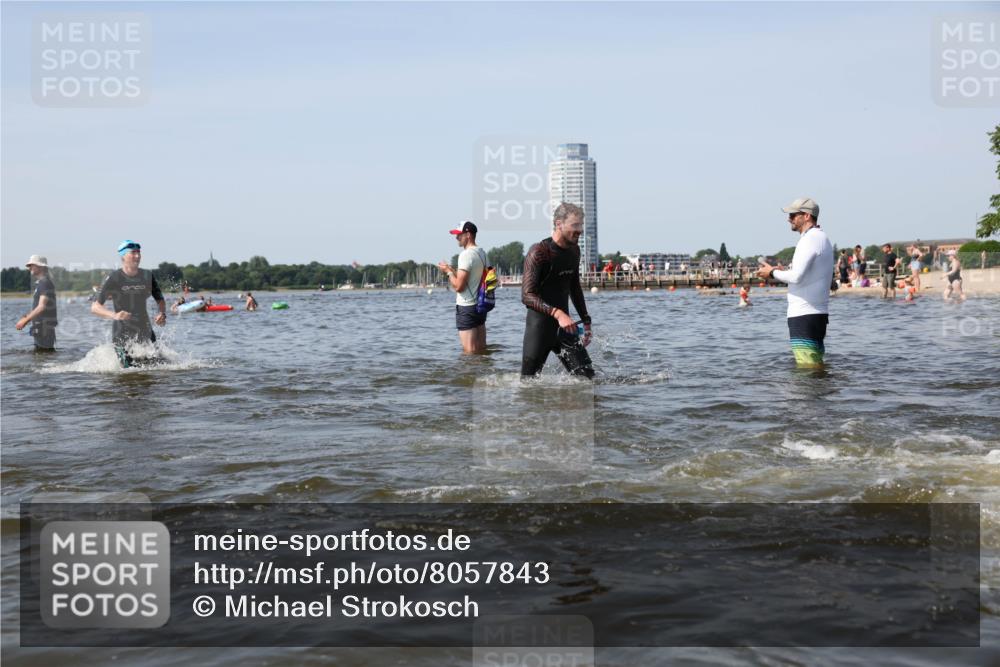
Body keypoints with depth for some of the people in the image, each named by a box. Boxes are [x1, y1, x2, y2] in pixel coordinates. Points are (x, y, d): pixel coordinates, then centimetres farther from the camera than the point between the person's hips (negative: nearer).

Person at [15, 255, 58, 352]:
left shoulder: (45, 283, -14)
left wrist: (25, 320, -22)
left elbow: (42, 307, -23)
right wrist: (25, 319, 16)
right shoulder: (40, 283, 19)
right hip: (40, 326, 10)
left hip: (44, 326, -10)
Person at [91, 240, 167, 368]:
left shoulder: (148, 276, 0)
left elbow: (160, 299, 11)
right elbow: (95, 307, -15)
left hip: (145, 332, 4)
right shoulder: (113, 279, -12)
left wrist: (162, 313, -12)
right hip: (122, 334, -4)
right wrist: (114, 315, -34)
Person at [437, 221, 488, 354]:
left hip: (466, 307, -9)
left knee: (469, 351, -7)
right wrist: (452, 271, 15)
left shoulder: (466, 254, -16)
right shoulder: (482, 253, 11)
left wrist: (448, 271, -5)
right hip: (480, 304, 9)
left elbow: (458, 286, -20)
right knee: (481, 349, 11)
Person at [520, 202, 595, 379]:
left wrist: (585, 320, 19)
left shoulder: (574, 250, 9)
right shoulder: (539, 252, -16)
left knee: (587, 376, -1)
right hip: (539, 326, -7)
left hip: (564, 325, 7)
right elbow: (527, 296, -24)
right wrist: (557, 313, -35)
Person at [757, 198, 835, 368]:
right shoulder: (821, 238, 20)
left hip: (805, 315, -11)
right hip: (818, 314, 11)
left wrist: (773, 273, -7)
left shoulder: (811, 239, -13)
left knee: (808, 366, -11)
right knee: (816, 365, 12)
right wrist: (782, 271, 13)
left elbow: (797, 276, -22)